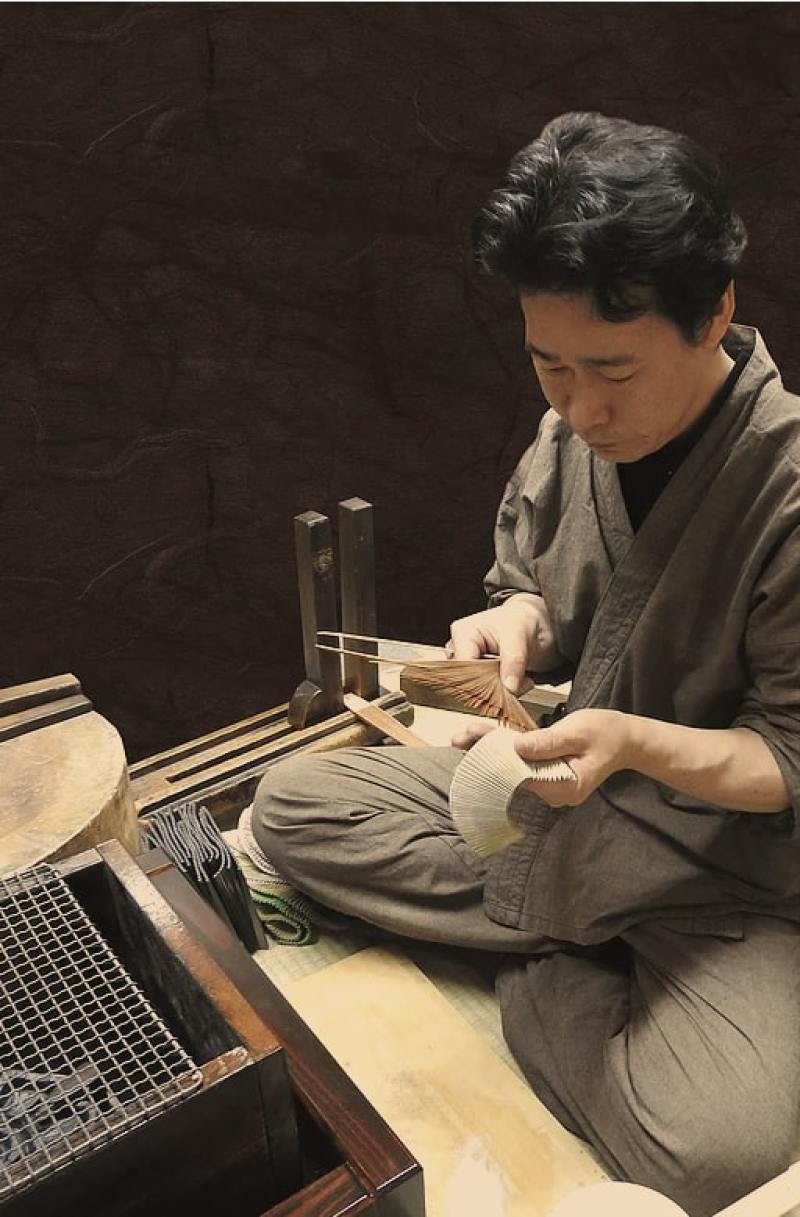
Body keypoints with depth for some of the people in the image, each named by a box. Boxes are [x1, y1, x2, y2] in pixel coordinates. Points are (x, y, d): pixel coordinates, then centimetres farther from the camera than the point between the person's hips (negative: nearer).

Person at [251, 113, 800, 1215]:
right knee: (292, 805, -3)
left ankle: (546, 980, 0)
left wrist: (632, 741, -34)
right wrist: (517, 623, -15)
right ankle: (594, 950, -4)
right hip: (558, 792, 6)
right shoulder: (568, 434, -4)